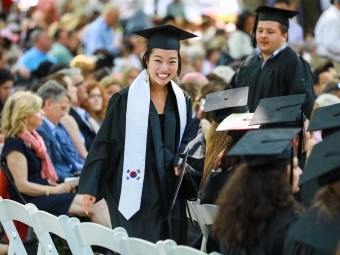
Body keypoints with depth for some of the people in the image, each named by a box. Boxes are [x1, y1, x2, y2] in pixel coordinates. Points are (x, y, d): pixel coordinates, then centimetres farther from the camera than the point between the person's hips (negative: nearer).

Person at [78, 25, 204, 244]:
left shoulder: (182, 101, 8)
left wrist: (183, 161, -13)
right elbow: (105, 144, -5)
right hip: (135, 193, -5)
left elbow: (194, 137, 8)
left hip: (170, 194, 5)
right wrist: (91, 187, -7)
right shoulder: (126, 100, -6)